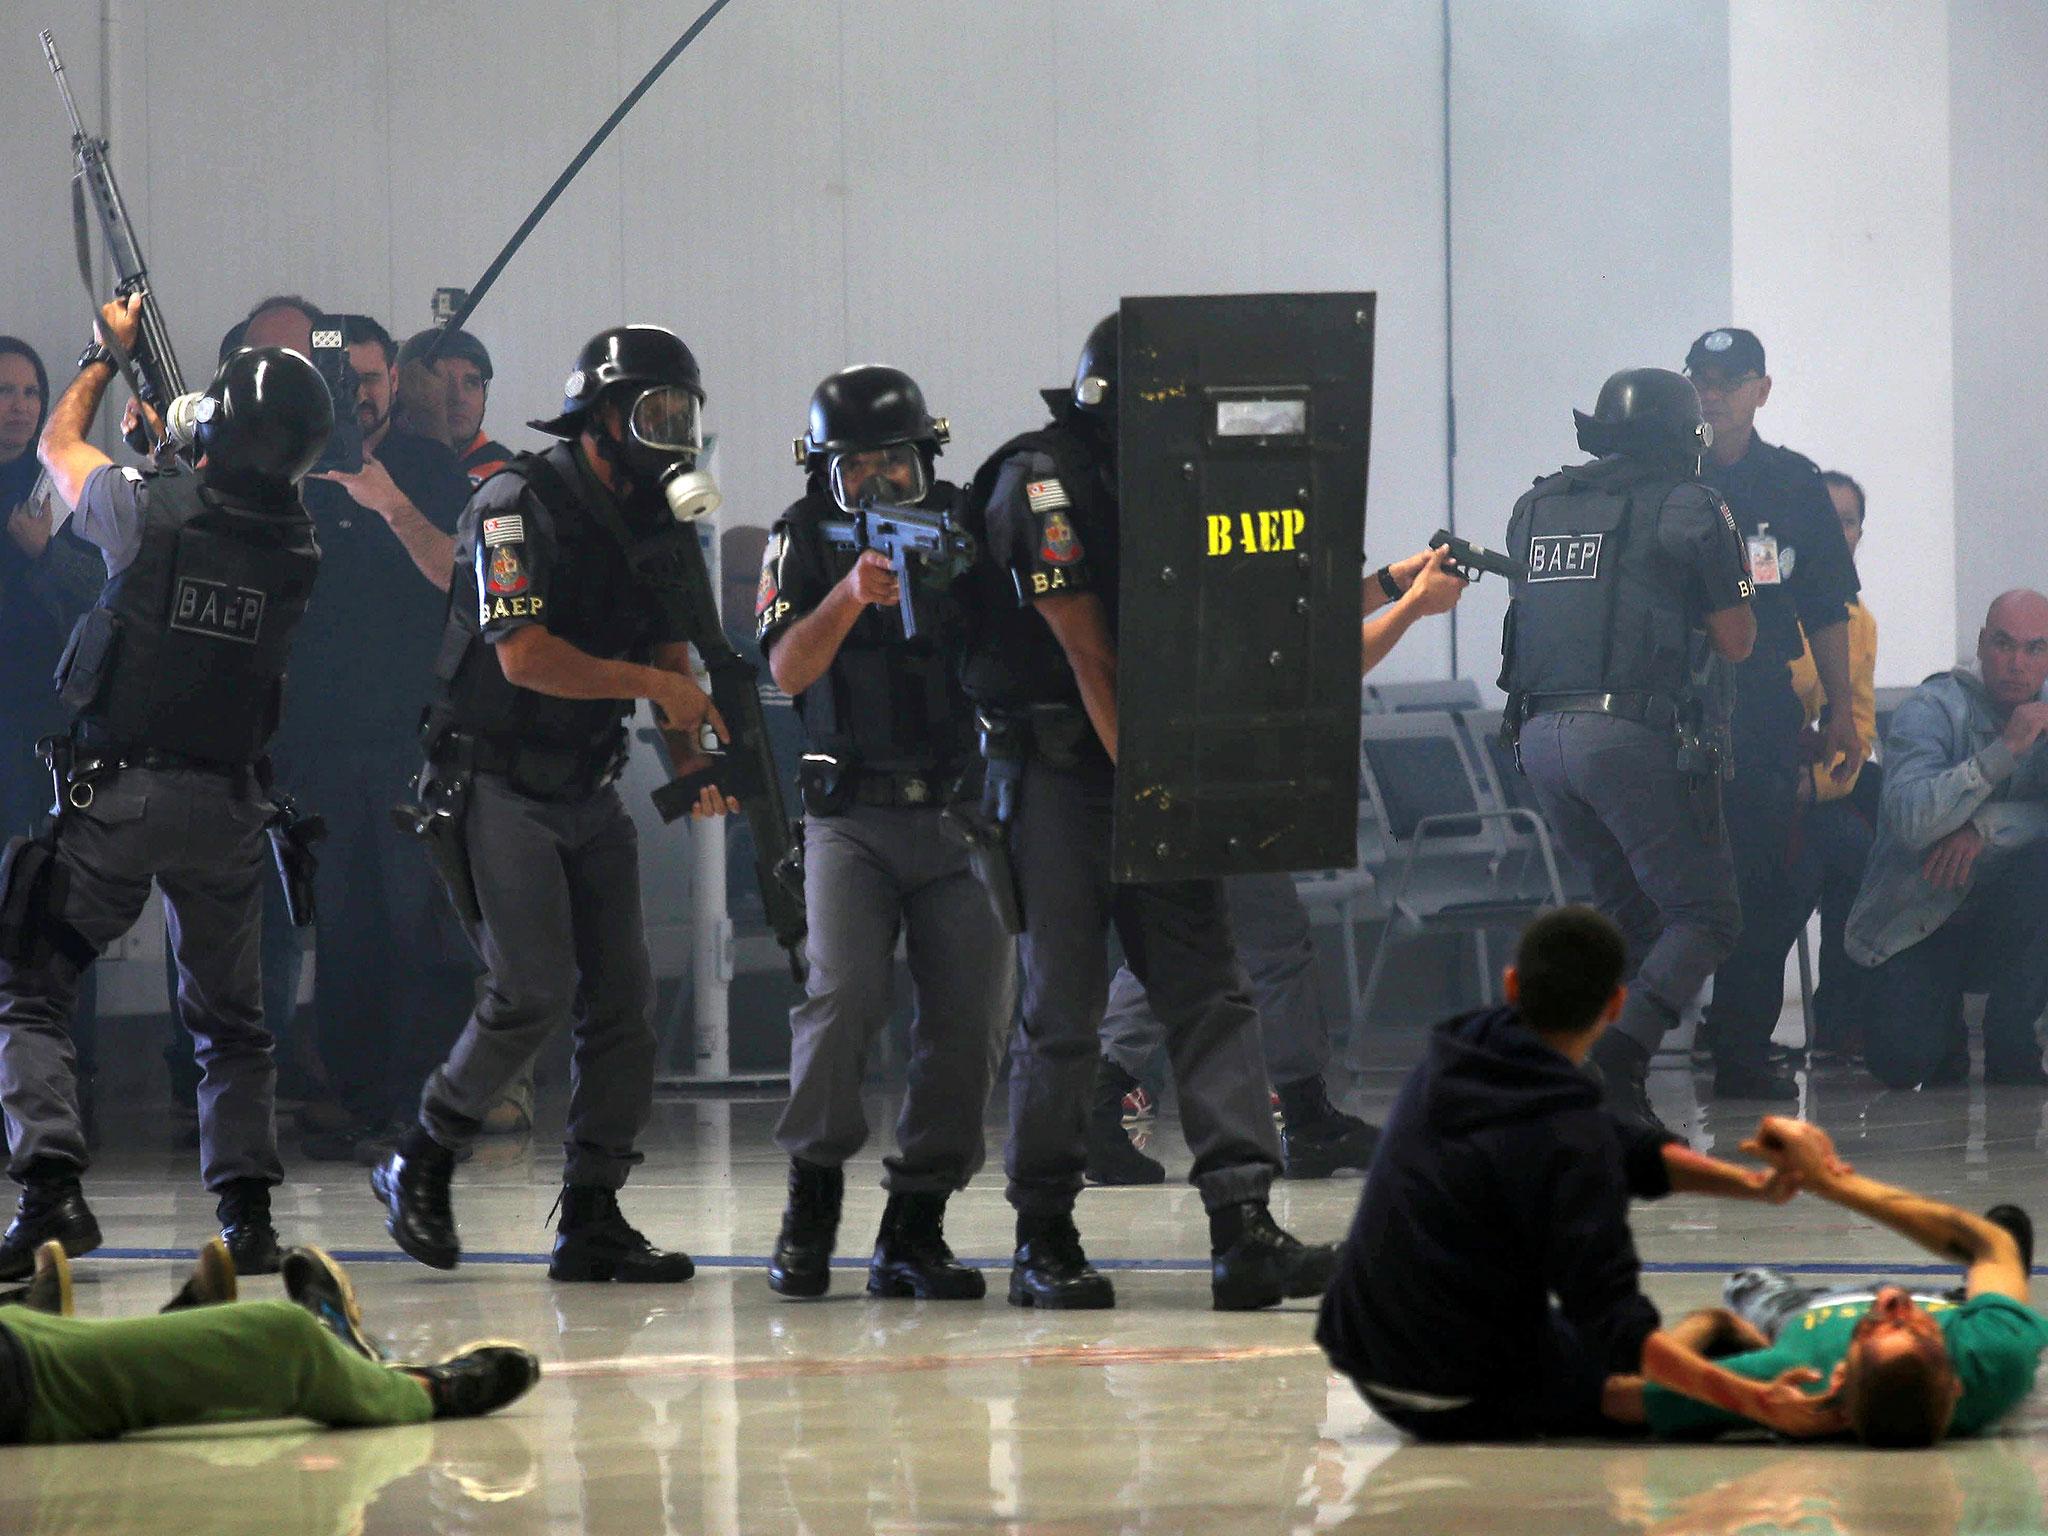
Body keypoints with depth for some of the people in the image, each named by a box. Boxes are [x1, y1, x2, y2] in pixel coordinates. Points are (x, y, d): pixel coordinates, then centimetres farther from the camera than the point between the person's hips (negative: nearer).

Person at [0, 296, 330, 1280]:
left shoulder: (150, 509, -11)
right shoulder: (298, 548, -2)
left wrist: (107, 353, 25)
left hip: (115, 793, -3)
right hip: (227, 804, 3)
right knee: (230, 1018, 16)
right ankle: (246, 1209, 6)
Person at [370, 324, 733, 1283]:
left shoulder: (655, 524, 11)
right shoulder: (520, 506, -13)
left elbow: (673, 659, 12)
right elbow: (526, 657, -23)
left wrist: (695, 767, -6)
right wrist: (652, 685, -17)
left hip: (591, 796, 8)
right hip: (500, 787, -8)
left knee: (622, 997, 0)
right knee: (534, 989, -15)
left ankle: (591, 1219, 5)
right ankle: (420, 1164, 4)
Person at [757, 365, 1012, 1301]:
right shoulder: (803, 540, 3)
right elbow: (788, 668, -10)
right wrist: (852, 594, -27)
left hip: (959, 813, 2)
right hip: (851, 814, -2)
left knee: (969, 1015, -5)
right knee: (842, 994, -18)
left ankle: (915, 1227, 4)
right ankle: (811, 1206, -1)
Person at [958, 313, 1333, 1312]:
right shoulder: (1039, 483, -10)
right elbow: (1090, 656, -14)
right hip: (1056, 771, -7)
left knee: (1209, 992, -3)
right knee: (1063, 1006, -4)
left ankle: (1243, 1229, -9)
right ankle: (1043, 1238, 6)